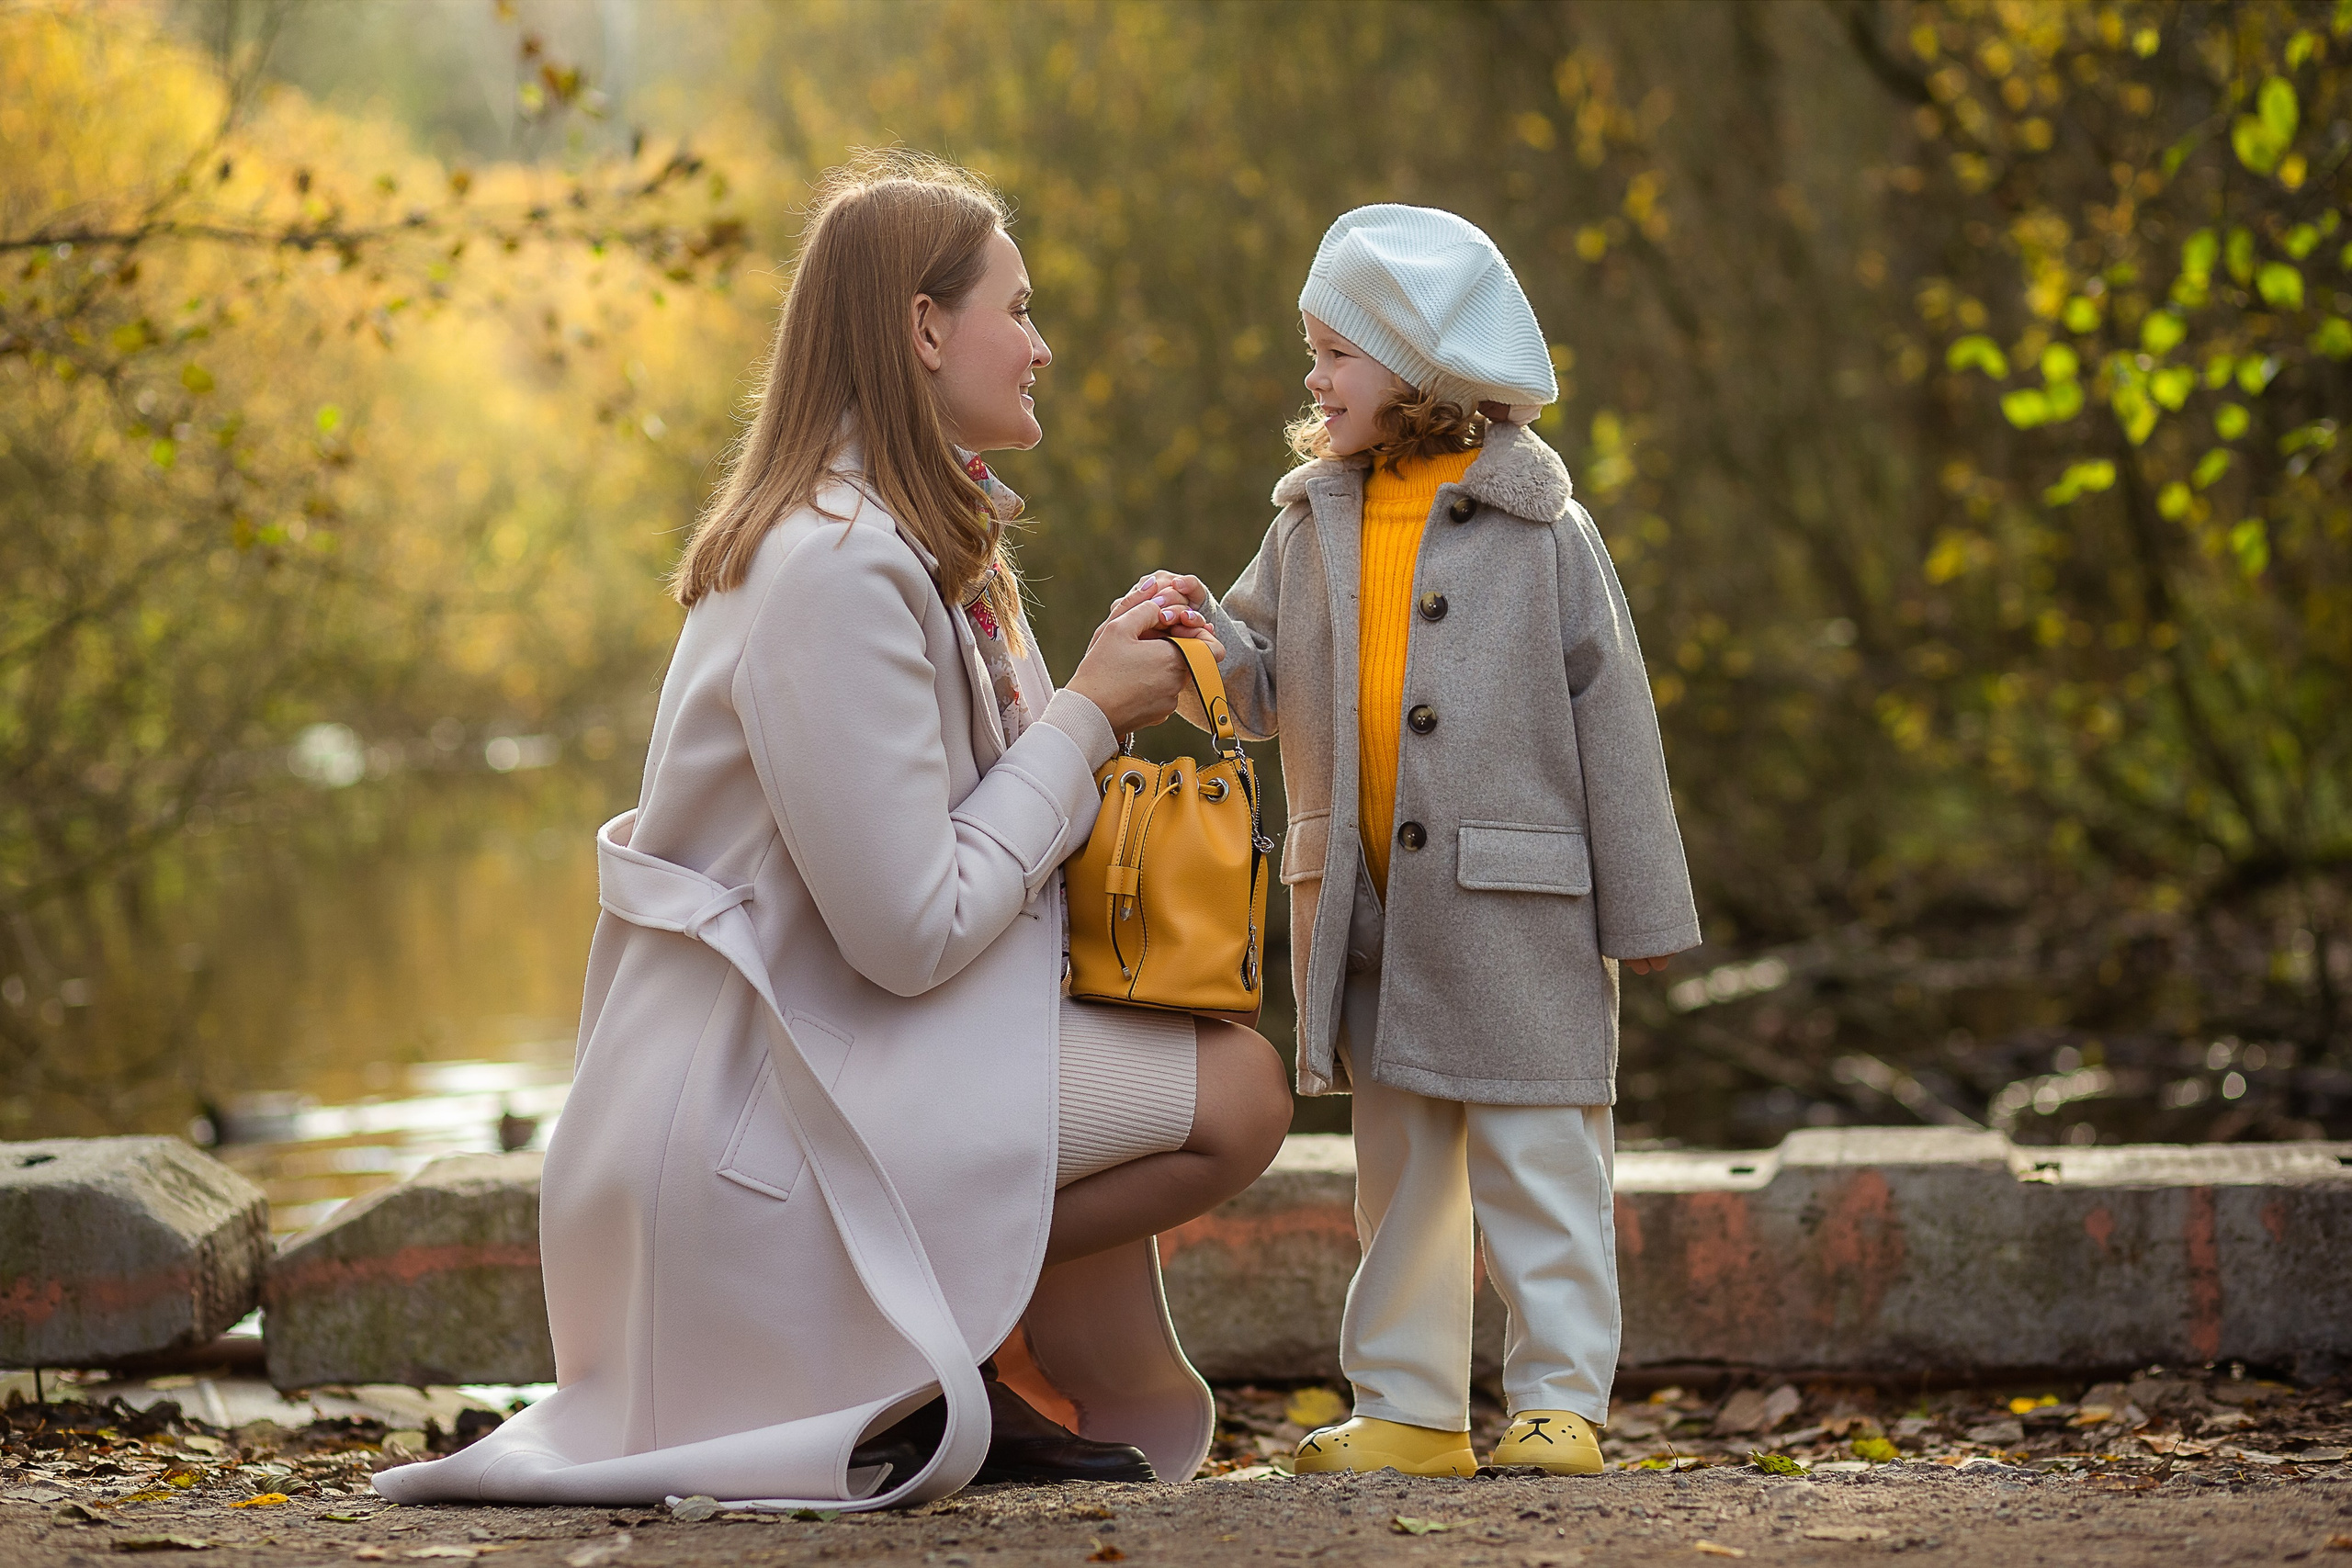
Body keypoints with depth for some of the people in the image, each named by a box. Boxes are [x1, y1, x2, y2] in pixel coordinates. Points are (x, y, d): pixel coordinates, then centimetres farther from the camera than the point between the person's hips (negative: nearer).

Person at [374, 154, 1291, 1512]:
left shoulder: (908, 541, 12)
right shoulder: (837, 569, -20)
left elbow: (962, 834, 13)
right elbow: (912, 934, -22)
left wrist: (1110, 683, 1)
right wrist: (1087, 719, -12)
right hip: (741, 1133, -10)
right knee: (1237, 1092, -11)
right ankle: (872, 1328, -6)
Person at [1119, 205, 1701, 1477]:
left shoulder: (1542, 533, -4)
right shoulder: (1311, 523, 9)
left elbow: (1610, 724, -3)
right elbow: (1269, 688, 10)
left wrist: (1643, 912, -4)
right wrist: (1211, 642, -13)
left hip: (1515, 904, -5)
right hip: (1359, 906, 5)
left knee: (1533, 1158, -2)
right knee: (1396, 1166, 11)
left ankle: (1558, 1398, 4)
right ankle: (1409, 1409, 18)